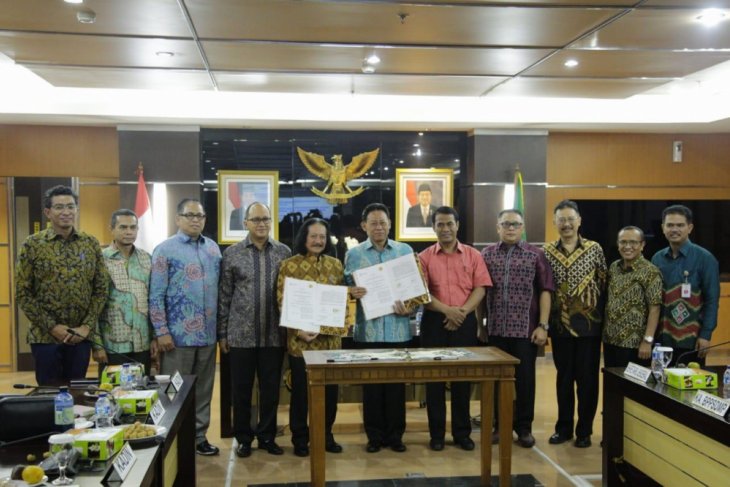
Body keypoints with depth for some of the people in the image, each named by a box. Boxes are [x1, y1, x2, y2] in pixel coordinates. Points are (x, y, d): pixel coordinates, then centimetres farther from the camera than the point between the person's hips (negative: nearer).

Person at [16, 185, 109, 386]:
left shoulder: (91, 244, 4)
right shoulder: (32, 245, -3)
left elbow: (102, 288, 4)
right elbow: (23, 293, -5)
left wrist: (87, 326, -7)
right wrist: (52, 327, -12)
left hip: (81, 337, 2)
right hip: (45, 337, -2)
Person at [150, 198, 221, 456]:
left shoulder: (213, 248, 10)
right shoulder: (165, 250, -5)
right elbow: (156, 295, -8)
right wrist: (161, 332, -12)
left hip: (208, 333, 5)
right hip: (178, 334, -5)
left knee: (204, 389, 13)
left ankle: (199, 436, 24)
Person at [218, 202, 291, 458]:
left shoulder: (284, 252, 3)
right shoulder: (232, 253, 0)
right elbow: (224, 296, 1)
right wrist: (222, 332, 0)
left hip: (274, 335, 1)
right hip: (241, 334, -1)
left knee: (271, 388, 9)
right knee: (241, 389, 8)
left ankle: (267, 436, 25)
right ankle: (243, 437, 24)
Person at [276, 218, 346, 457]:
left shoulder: (335, 264, 8)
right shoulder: (289, 265, -4)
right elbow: (282, 302, -6)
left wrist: (338, 328, -1)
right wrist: (299, 330, -16)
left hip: (330, 338, 4)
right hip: (300, 339, -3)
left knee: (330, 388, 10)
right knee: (301, 389, 6)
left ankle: (326, 435, 25)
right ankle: (300, 438, 19)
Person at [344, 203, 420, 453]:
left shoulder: (405, 251, 6)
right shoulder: (353, 254, 4)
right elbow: (346, 289, 4)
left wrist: (409, 308, -11)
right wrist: (352, 293, -18)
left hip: (398, 329, 1)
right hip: (367, 330, 0)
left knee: (397, 383, 7)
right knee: (371, 385, 6)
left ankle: (395, 434, 20)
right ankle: (375, 435, 18)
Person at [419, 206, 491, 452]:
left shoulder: (473, 255, 6)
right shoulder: (424, 257, 2)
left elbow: (480, 288, 0)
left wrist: (462, 311, -14)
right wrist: (447, 310, -16)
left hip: (465, 321, 1)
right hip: (434, 321, -1)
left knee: (463, 378, 7)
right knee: (435, 377, 4)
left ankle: (462, 432, 18)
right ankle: (436, 433, 14)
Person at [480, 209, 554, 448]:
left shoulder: (536, 255, 1)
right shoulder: (487, 254, 6)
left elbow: (545, 291, -1)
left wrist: (543, 325, -7)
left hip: (525, 329, -2)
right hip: (495, 329, 2)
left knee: (525, 378, 6)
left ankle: (524, 427, 19)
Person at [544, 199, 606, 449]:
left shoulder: (595, 249, -1)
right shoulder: (547, 252, 1)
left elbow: (604, 285, 1)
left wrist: (602, 318, -1)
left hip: (589, 325, -1)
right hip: (560, 326, 1)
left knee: (587, 378, 6)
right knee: (564, 378, 11)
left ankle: (584, 430, 19)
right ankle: (564, 427, 23)